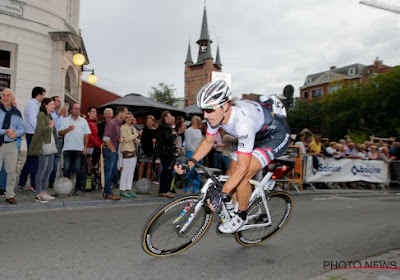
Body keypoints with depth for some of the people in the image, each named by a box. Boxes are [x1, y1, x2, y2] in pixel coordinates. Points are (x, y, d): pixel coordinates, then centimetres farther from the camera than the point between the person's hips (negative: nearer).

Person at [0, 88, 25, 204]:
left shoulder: (16, 113, 9)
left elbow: (22, 129, 9)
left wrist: (16, 133, -12)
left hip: (11, 145, 3)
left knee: (12, 171, 7)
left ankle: (10, 195, 19)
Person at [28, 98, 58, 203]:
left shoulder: (49, 116, 19)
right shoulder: (41, 115, -9)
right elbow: (40, 130, -21)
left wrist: (55, 144, 16)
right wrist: (50, 125, -9)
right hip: (43, 146, -9)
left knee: (49, 169, 11)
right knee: (42, 170, -7)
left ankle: (44, 192, 19)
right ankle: (38, 195, -2)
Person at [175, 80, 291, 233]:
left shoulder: (243, 121, -41)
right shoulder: (216, 114, -18)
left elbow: (243, 166, -38)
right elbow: (208, 141, -2)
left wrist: (222, 194, -41)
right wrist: (190, 162, -16)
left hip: (277, 135, -8)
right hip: (257, 134, 8)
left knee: (242, 175, -21)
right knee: (231, 174, 2)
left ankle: (241, 216, 3)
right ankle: (233, 210, 24)